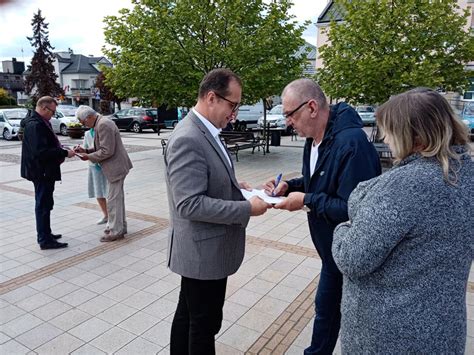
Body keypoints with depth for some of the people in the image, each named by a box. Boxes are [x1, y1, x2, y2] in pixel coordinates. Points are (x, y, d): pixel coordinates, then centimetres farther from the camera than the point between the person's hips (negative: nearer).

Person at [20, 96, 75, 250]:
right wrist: (65, 153, -23)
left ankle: (44, 234, 31)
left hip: (43, 171, 11)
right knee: (43, 204, -3)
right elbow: (41, 152, -27)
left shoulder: (40, 122, 13)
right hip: (42, 172, -11)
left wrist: (64, 150, 4)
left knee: (43, 204, 18)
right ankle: (45, 240, 5)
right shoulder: (35, 125, -20)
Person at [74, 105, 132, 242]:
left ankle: (115, 232, 8)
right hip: (117, 166, 11)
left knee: (113, 200, -2)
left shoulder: (103, 125, -20)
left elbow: (107, 151, -23)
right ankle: (120, 226, 30)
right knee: (117, 197, 18)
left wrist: (89, 157, -12)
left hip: (116, 167, -11)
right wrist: (86, 150, 5)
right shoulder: (102, 122, 11)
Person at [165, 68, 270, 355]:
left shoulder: (205, 132, 7)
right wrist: (247, 209, -23)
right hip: (204, 251, -10)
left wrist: (235, 186, 3)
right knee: (205, 323, 11)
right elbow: (190, 204, -28)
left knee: (188, 315, 25)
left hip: (203, 248, 10)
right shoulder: (188, 140, -24)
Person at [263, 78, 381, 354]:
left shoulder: (352, 143, -29)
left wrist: (307, 201, -23)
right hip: (332, 249, 9)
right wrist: (290, 186, -2)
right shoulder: (315, 137, 2)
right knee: (325, 308, 25)